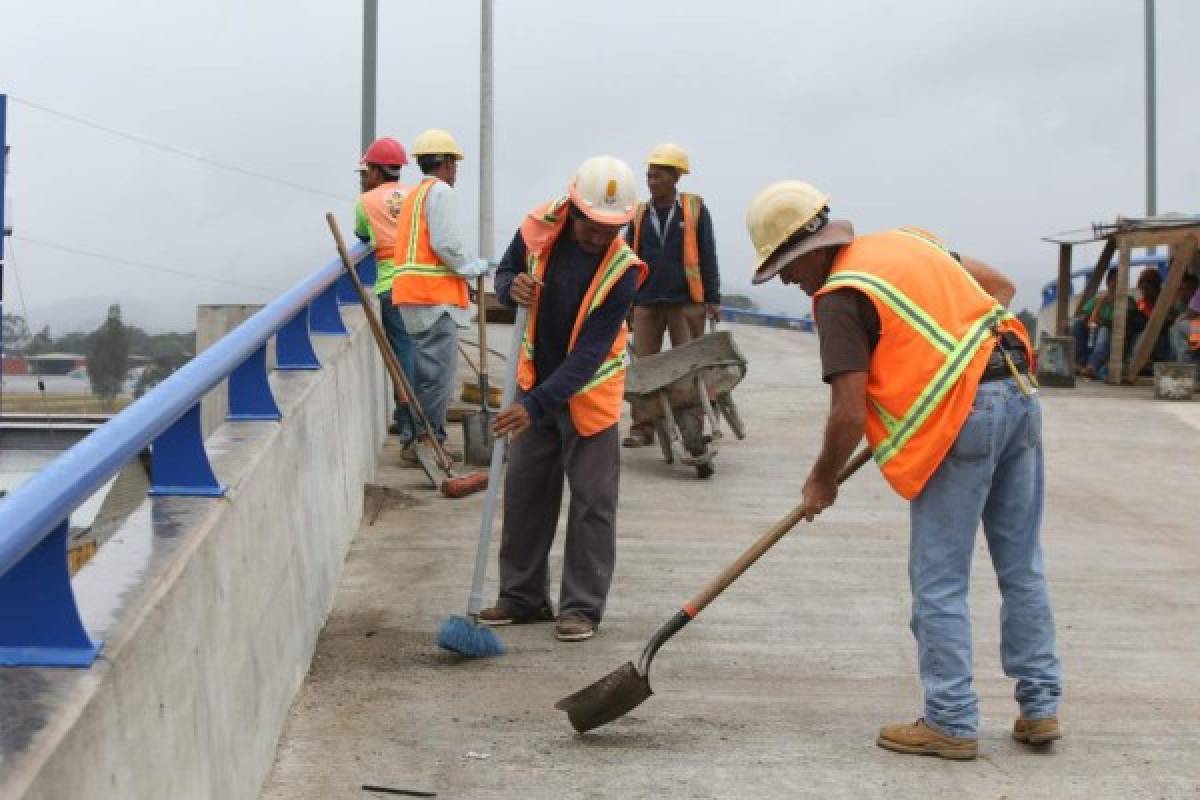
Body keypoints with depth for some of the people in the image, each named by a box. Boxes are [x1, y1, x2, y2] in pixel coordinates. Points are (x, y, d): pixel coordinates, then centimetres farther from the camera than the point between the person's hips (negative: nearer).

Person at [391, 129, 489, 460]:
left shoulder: (414, 194, 23)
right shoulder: (440, 190, -8)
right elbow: (446, 244, -18)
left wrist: (461, 277, 15)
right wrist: (476, 267, -3)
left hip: (414, 294, 10)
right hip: (435, 295, -10)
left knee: (426, 369, 14)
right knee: (438, 373, -7)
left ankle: (420, 440, 18)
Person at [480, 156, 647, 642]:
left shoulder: (621, 271, -24)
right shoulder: (538, 229, -14)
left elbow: (589, 353, -27)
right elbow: (505, 273, 6)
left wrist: (537, 404, -33)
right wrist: (511, 288, -19)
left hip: (589, 390, -4)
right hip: (536, 380, 4)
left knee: (592, 500, -3)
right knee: (524, 490, 9)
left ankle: (583, 607, 6)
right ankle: (523, 597, 21)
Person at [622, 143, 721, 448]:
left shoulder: (695, 208, 1)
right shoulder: (639, 215, 9)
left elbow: (707, 256, 1)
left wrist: (713, 298, -2)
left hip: (686, 301, -3)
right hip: (646, 302, 3)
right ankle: (642, 427, 6)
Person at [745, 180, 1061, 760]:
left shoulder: (840, 297, -8)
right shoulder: (907, 241, 15)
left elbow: (849, 413, -12)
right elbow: (1000, 287, 23)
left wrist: (822, 480, 3)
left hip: (963, 414, -8)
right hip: (1019, 391, 8)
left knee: (939, 582, 2)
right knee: (1022, 568, 14)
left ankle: (951, 723, 7)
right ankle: (1038, 708, 20)